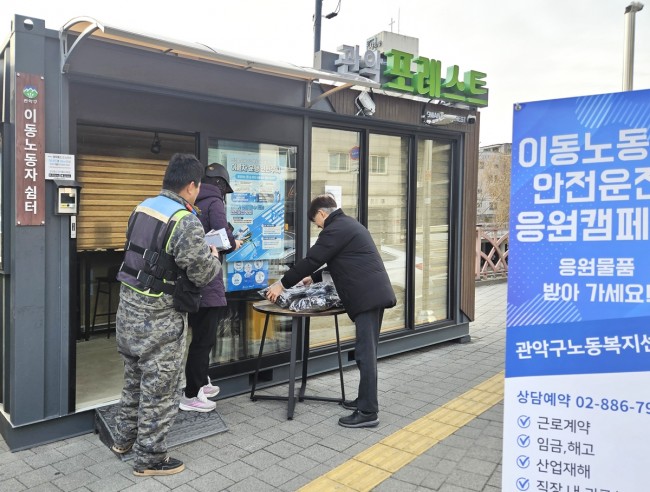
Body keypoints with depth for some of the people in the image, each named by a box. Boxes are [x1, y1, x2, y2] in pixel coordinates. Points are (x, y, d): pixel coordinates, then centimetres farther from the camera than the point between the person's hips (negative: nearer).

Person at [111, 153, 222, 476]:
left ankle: (124, 438, 40)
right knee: (159, 387, 6)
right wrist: (214, 258, 5)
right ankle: (150, 458, 19)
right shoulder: (186, 222, -21)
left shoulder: (143, 207, 5)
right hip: (159, 315, -8)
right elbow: (203, 273, -18)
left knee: (135, 377, 24)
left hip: (130, 303, 9)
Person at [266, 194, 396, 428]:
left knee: (365, 354, -7)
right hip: (374, 292, 11)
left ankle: (368, 412, -2)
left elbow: (311, 259, -10)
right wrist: (314, 278, 35)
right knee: (367, 351, 15)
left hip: (366, 296, -11)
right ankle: (366, 400, 25)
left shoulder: (335, 229, -9)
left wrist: (282, 284, 0)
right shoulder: (348, 225, 23)